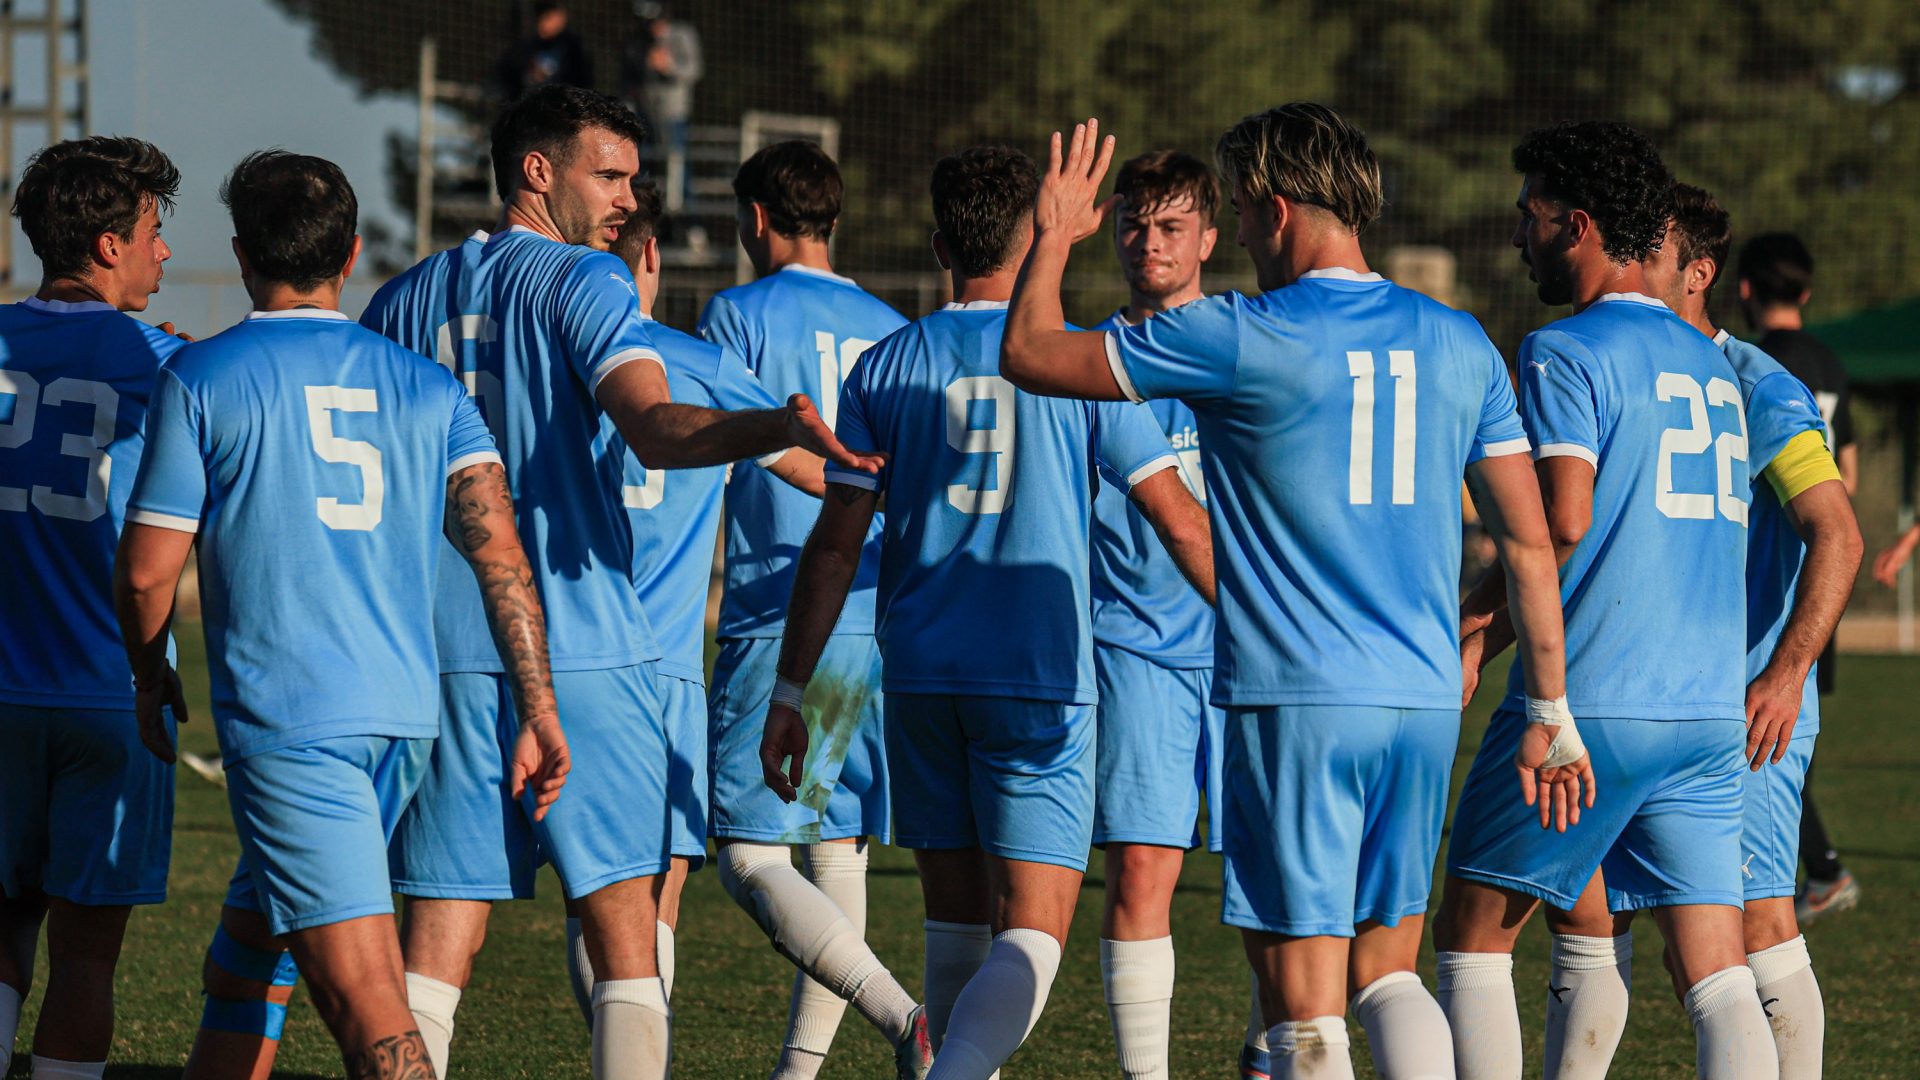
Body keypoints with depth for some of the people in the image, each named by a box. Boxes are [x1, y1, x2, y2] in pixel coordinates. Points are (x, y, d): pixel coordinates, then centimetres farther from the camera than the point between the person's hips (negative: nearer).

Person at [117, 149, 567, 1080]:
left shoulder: (200, 377, -2)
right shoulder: (426, 389, 10)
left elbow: (146, 569, -2)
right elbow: (498, 548, -1)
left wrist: (151, 679, 16)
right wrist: (538, 710, -2)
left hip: (284, 717, -6)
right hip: (405, 714, 6)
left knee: (365, 999, -13)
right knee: (246, 940, 25)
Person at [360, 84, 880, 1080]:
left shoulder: (404, 301, 14)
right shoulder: (581, 281, -4)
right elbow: (656, 430, -21)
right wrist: (784, 427, -35)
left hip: (446, 655, 4)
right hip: (583, 650, -4)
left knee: (436, 942, 2)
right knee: (623, 929, 1)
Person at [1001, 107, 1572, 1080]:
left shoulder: (1239, 340, -7)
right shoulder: (1458, 344, 8)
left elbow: (1028, 355, 1)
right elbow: (1528, 541, 8)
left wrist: (1053, 238, 19)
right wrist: (1549, 714, 14)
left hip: (1295, 705, -5)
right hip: (1424, 705, 5)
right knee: (1386, 976, 15)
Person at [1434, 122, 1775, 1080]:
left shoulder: (1566, 351, -7)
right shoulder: (1710, 364, 18)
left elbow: (1565, 518, -19)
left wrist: (1483, 607, -2)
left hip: (1586, 706, -6)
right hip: (1709, 710, 6)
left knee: (1473, 938, 8)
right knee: (1717, 974, 2)